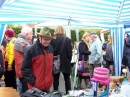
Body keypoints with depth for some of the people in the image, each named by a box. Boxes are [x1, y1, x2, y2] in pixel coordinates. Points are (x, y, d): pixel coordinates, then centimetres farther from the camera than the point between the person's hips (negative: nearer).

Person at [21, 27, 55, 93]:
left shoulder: (50, 48, 2)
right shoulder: (32, 50, -17)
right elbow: (25, 68, -14)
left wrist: (50, 78, 10)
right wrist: (33, 82, -15)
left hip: (47, 85, 6)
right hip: (35, 87, -6)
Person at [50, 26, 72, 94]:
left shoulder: (52, 39, -6)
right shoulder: (67, 39, -8)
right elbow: (69, 52, -7)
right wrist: (69, 60, 8)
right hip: (65, 62, 0)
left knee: (56, 79, 10)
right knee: (67, 78, 13)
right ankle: (68, 93, 17)